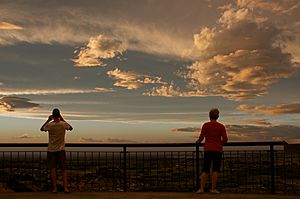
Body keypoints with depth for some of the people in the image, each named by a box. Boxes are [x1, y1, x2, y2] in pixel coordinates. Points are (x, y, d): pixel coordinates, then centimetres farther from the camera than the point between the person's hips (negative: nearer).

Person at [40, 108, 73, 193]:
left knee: (52, 169, 5)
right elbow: (71, 128, 14)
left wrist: (48, 120, 9)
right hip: (61, 150, 1)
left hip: (51, 150, -1)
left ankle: (54, 188, 5)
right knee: (64, 169, 4)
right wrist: (63, 120, 11)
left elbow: (41, 129, 9)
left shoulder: (49, 125, -11)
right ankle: (65, 188, 0)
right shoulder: (64, 124, -8)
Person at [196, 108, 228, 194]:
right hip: (218, 150, -1)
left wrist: (198, 141, 17)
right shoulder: (221, 126, 0)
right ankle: (213, 189, -1)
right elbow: (225, 139, -2)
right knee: (216, 169, 3)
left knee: (205, 169, 6)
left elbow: (201, 137, -4)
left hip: (208, 150, 1)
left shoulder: (205, 125, -1)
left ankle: (201, 188, 0)